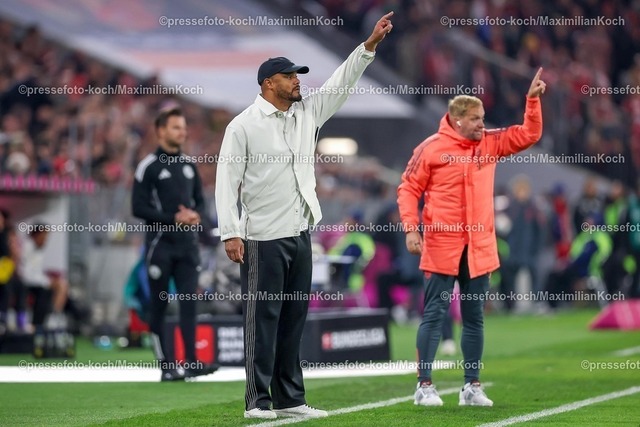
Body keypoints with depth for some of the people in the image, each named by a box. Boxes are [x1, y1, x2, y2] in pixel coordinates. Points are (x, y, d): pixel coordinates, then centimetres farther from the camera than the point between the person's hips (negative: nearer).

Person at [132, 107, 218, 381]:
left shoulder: (189, 165, 14)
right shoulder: (149, 166, -4)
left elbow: (200, 201, 19)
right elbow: (138, 207, -9)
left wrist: (196, 215, -4)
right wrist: (173, 219, -15)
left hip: (187, 244, 5)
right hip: (160, 244, -5)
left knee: (189, 302, -5)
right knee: (159, 305, 0)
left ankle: (191, 363, -10)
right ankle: (166, 367, 3)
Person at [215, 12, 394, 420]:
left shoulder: (307, 113, 12)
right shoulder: (243, 125, -7)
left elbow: (341, 83, 12)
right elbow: (227, 180, -10)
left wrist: (370, 44, 0)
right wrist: (230, 233, -17)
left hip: (300, 234, 7)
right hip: (263, 237, -7)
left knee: (294, 318, 9)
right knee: (263, 318, -5)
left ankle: (290, 399, 14)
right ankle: (258, 401, -3)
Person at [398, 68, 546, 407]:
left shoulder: (489, 143, 9)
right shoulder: (431, 149, -5)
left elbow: (528, 135, 10)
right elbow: (409, 189, -2)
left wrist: (533, 99, -1)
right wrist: (411, 229, -10)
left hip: (479, 248, 5)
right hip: (441, 248, -5)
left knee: (474, 318, 9)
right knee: (434, 315, -1)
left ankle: (472, 386, 14)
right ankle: (425, 385, 3)